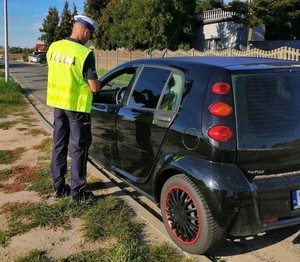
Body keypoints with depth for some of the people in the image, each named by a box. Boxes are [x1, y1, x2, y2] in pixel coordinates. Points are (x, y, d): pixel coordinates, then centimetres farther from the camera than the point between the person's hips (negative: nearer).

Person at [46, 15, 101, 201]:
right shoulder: (85, 53, -18)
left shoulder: (53, 47, 1)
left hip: (57, 102, 6)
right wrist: (98, 85, 5)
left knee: (59, 145, 16)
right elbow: (94, 87, -17)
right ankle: (77, 191, 12)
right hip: (77, 105, -6)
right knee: (79, 148, 5)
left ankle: (59, 187, 25)